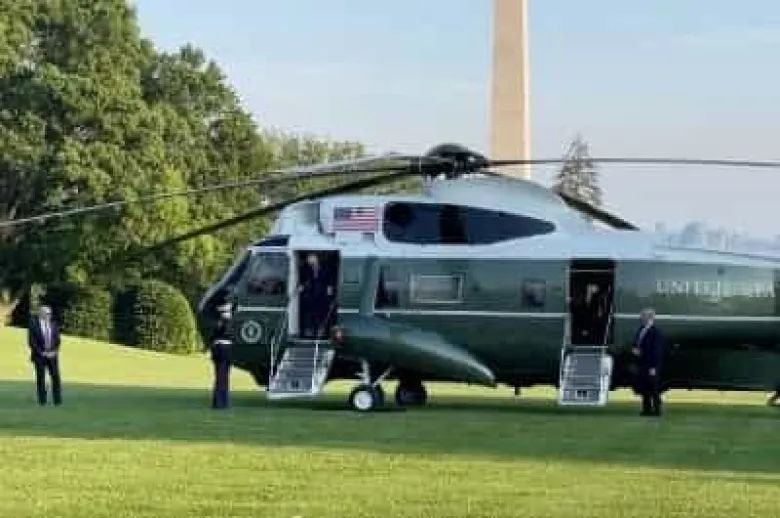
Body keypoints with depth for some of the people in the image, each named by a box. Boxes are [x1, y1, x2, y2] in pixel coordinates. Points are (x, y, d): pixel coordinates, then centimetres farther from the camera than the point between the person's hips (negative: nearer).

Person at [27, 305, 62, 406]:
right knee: (41, 378, -4)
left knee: (56, 376, -5)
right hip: (39, 355, -3)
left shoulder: (54, 324, 7)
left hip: (52, 355, 3)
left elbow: (57, 340, 8)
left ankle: (57, 400, -3)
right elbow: (31, 341, -8)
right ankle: (42, 400, 1)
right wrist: (41, 353, -14)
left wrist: (54, 352, -7)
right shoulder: (33, 324, -4)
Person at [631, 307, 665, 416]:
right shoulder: (641, 330, 13)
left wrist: (653, 367, -19)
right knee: (644, 388, 11)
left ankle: (656, 410, 1)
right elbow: (637, 344, 26)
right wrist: (635, 349, 1)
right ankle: (647, 409, 19)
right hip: (642, 364, 8)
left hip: (651, 366, -8)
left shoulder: (656, 332, -12)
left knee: (653, 390, -5)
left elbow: (657, 351, -15)